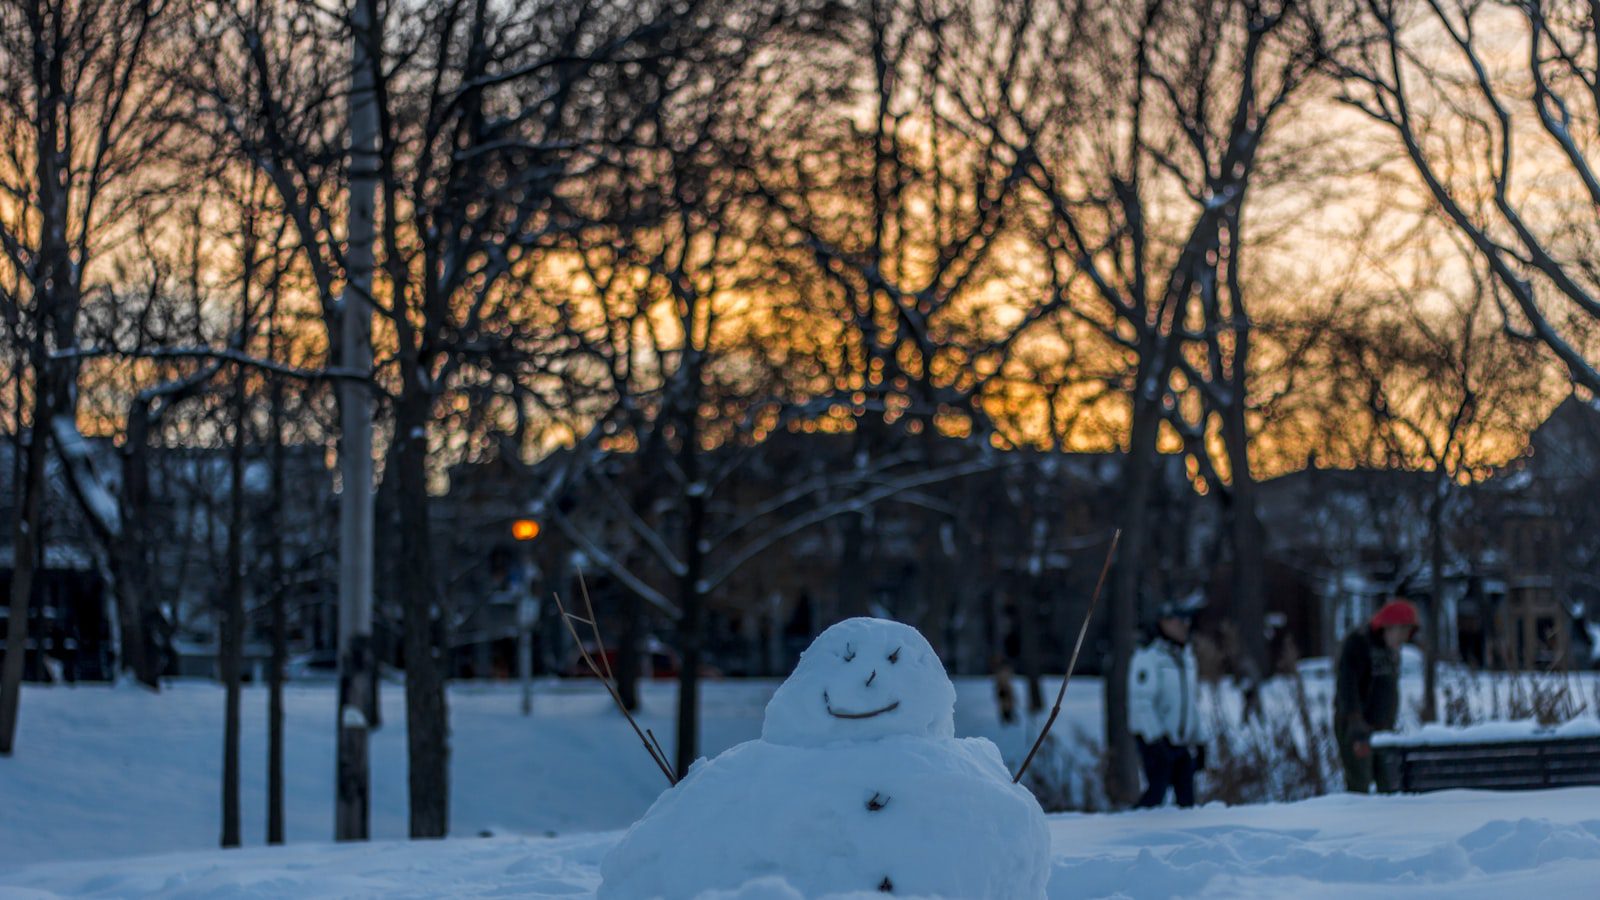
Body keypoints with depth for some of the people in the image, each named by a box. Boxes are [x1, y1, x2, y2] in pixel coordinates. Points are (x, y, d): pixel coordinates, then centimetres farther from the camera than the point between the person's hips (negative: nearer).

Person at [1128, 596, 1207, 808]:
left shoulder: (1187, 656, 16)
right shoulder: (1148, 657, -9)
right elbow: (1141, 701, -16)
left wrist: (1199, 741, 18)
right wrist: (1156, 739, -23)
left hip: (1183, 742, 7)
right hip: (1156, 741, -7)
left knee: (1186, 800, 2)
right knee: (1156, 793, -15)